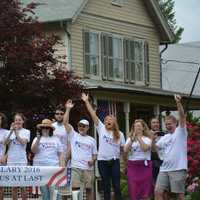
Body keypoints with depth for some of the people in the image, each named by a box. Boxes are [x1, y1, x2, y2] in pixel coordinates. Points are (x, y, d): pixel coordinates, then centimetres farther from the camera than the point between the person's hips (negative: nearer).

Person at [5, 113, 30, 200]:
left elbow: (23, 142, -12)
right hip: (11, 160, 2)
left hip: (22, 160, -2)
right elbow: (6, 143, -5)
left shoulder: (26, 132, 4)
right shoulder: (11, 132, 10)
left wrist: (16, 132, -16)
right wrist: (11, 132, -17)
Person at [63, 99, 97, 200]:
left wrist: (93, 160, -8)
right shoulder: (73, 135, 6)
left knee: (89, 189, 6)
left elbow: (95, 154, 14)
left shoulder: (92, 140, 12)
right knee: (75, 188, -7)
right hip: (76, 167, -2)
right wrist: (68, 109, -10)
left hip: (88, 168, 2)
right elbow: (65, 123, -3)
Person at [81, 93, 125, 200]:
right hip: (103, 161, 0)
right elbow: (93, 115, -3)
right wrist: (86, 101, -7)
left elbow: (123, 149, 6)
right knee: (106, 186, 5)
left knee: (116, 185, 0)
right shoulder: (101, 129, 2)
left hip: (114, 161, 0)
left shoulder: (119, 134, 5)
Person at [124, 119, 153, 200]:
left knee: (145, 193, -1)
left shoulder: (147, 139, 4)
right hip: (132, 166, 2)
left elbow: (145, 148, -16)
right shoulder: (129, 138, 12)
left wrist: (139, 137, -12)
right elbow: (125, 150, -4)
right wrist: (132, 138, -10)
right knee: (133, 191, -2)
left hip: (144, 165, -2)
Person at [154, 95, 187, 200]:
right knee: (158, 191, 1)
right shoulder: (164, 138, 18)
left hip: (178, 169, -6)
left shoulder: (180, 132, 0)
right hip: (164, 169, 6)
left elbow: (182, 117, -14)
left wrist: (178, 103, -28)